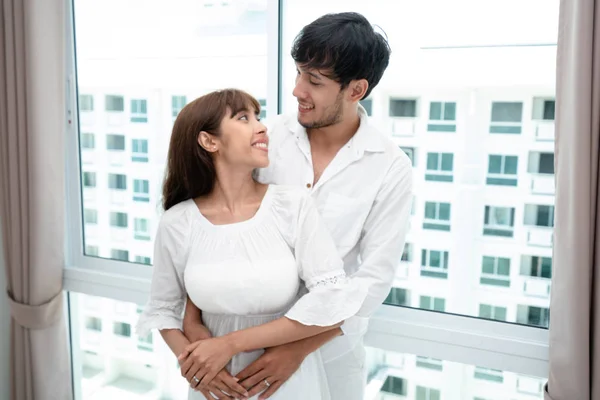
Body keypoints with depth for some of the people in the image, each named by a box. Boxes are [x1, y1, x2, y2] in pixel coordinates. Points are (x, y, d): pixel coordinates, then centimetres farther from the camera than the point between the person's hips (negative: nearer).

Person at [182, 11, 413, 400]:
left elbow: (375, 277, -15)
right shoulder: (269, 136, -10)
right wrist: (193, 317, -17)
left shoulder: (391, 168, -15)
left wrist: (300, 348, -21)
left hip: (328, 340, -1)